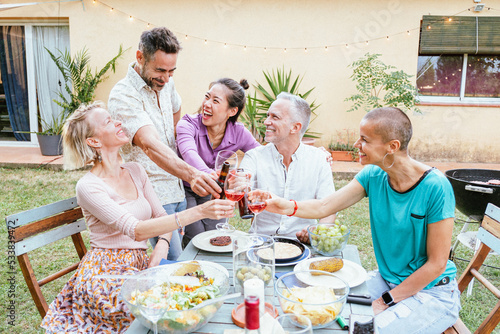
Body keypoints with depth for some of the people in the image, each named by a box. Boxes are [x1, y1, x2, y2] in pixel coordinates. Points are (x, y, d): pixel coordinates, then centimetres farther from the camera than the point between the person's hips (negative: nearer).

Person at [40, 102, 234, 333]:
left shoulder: (135, 171, 7)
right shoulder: (88, 186, -15)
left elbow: (161, 216, 11)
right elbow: (136, 230, -26)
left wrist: (160, 249, -12)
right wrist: (198, 212, -35)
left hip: (140, 267, 6)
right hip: (107, 274, -6)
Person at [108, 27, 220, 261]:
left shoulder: (166, 84, 4)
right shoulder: (122, 96, -21)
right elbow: (150, 145, -35)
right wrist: (191, 174, -50)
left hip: (176, 191, 8)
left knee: (178, 257, 17)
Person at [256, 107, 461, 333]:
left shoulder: (435, 188, -23)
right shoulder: (373, 176, -7)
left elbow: (436, 264, -19)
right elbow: (324, 206, -9)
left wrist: (386, 301, -16)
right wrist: (287, 207, -29)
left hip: (432, 292, -5)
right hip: (388, 279, 5)